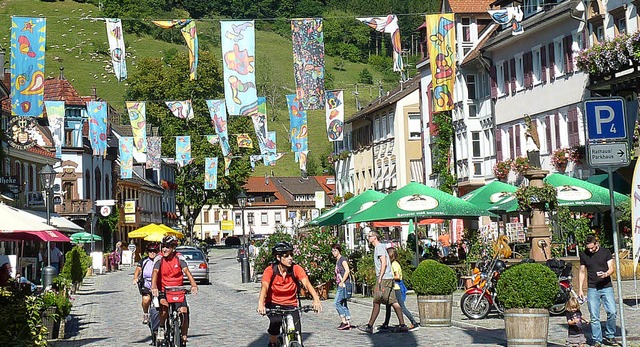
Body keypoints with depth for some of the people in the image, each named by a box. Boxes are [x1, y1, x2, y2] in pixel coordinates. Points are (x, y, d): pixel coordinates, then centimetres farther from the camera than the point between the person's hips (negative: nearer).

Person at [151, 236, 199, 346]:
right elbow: (155, 273, -21)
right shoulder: (159, 259, -7)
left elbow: (187, 271, -18)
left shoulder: (179, 259, -5)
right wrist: (154, 287, -39)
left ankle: (184, 338, 5)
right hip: (163, 291, -1)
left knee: (184, 312, -12)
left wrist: (193, 285, -35)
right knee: (164, 306, -31)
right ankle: (161, 328, -5)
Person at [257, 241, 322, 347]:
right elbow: (264, 287, -32)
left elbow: (307, 283, -27)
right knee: (276, 321, -31)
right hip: (273, 304, -1)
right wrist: (261, 304, -51)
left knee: (296, 333, -16)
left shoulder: (296, 269, -14)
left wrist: (316, 299, -45)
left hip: (291, 305, 1)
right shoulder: (270, 270, -17)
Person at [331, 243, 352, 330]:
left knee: (336, 302, -13)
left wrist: (342, 282, -18)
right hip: (340, 285, 10)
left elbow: (347, 271, -18)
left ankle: (344, 321, -12)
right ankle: (348, 324, 7)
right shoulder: (337, 261, 20)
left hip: (344, 284, -10)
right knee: (343, 304, 7)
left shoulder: (343, 259, -7)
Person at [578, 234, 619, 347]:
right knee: (594, 316, -3)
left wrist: (606, 274, -22)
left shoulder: (606, 252, 4)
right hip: (592, 289, 1)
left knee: (612, 312, -12)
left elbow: (611, 268, 1)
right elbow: (582, 272, 16)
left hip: (606, 287, -1)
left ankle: (609, 336, 6)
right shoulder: (583, 255, 9)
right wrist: (580, 289, 11)